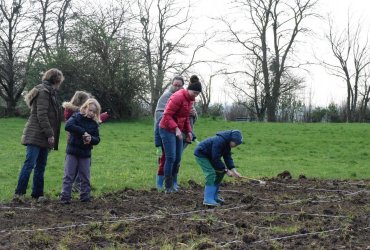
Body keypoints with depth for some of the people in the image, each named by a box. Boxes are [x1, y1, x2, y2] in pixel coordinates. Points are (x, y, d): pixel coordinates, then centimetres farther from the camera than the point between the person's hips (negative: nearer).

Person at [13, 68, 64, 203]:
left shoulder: (49, 92, 19)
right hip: (36, 136, -10)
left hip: (43, 137, 10)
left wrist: (50, 135, 16)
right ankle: (19, 193, -11)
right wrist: (49, 134, -19)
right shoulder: (44, 92, -11)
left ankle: (38, 194, 14)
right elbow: (41, 115, -18)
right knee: (29, 164, -11)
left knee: (40, 166, 10)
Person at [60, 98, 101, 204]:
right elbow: (68, 126, -25)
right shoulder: (76, 117, -5)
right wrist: (83, 132, -29)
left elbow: (97, 139, 3)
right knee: (69, 176, -1)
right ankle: (65, 197, 3)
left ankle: (85, 197, 17)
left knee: (85, 178, 8)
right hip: (72, 152, -3)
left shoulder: (94, 123, 5)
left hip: (85, 154, 3)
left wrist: (91, 139, -21)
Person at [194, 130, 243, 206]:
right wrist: (226, 170, -25)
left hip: (209, 155, 10)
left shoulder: (227, 143, -2)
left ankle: (214, 196, 15)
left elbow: (228, 157, -2)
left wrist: (234, 170, -13)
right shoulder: (219, 141, -32)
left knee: (220, 172, 8)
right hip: (201, 154, -10)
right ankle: (208, 199, -21)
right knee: (211, 174, -21)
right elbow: (216, 159, -30)